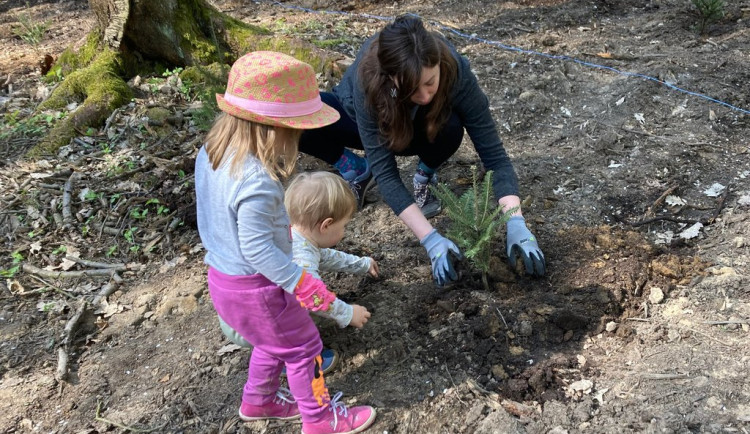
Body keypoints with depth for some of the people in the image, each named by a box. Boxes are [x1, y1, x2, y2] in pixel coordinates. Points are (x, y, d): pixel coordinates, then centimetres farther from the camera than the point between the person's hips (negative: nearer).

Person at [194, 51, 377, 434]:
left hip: (222, 276, 9)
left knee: (274, 342, 30)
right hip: (255, 289, -9)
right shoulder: (258, 183, -34)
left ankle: (258, 401, 50)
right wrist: (302, 284, -22)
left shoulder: (212, 152, -5)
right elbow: (257, 249, -30)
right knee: (302, 347, 14)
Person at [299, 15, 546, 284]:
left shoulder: (455, 71, -35)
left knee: (450, 128, -37)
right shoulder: (368, 78, -40)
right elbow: (385, 172, -39)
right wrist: (431, 240, -47)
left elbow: (494, 154, -33)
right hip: (360, 119, 0)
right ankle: (356, 171, -4)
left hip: (420, 129, 1)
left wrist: (516, 225, -45)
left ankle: (425, 175, -3)